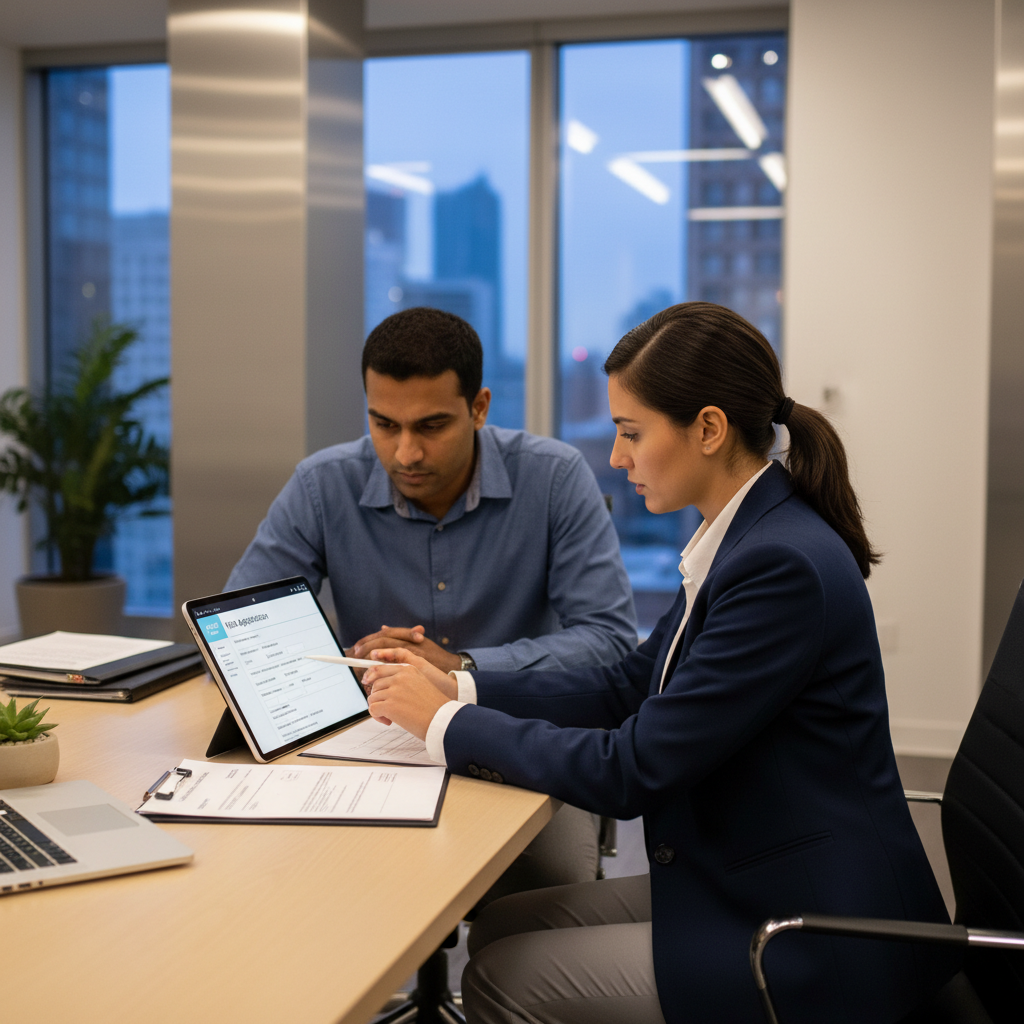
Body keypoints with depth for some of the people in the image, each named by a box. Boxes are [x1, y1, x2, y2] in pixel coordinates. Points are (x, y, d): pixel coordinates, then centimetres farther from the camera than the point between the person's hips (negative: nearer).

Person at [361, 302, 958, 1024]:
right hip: (743, 882, 9)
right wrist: (459, 689, 3)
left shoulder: (783, 565, -26)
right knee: (499, 925, 8)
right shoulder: (746, 536, 5)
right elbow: (632, 686, 12)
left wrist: (449, 723, -12)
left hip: (812, 952, -9)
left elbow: (633, 770, -23)